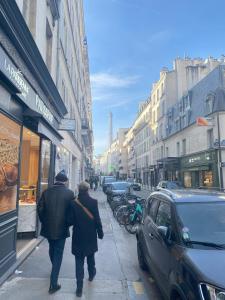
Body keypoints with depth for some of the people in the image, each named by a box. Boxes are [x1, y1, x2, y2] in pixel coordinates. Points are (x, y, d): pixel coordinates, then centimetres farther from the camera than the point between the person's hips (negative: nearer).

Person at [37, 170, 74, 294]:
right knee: (58, 254, 7)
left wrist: (44, 222, 14)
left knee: (52, 249, 27)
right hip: (61, 228, -4)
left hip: (48, 228, 4)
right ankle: (53, 284, 11)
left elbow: (40, 208, 0)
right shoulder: (69, 193, -13)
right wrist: (68, 224, 7)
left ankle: (54, 269, 52)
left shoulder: (46, 192, -4)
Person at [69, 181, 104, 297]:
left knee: (79, 260, 8)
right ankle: (91, 274, 46)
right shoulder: (93, 202, -15)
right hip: (90, 235, 1)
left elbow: (71, 220, -8)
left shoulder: (74, 203, -13)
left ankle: (79, 287, 9)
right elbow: (97, 219, -11)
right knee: (90, 256, 25)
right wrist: (100, 232, 1)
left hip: (78, 236, -1)